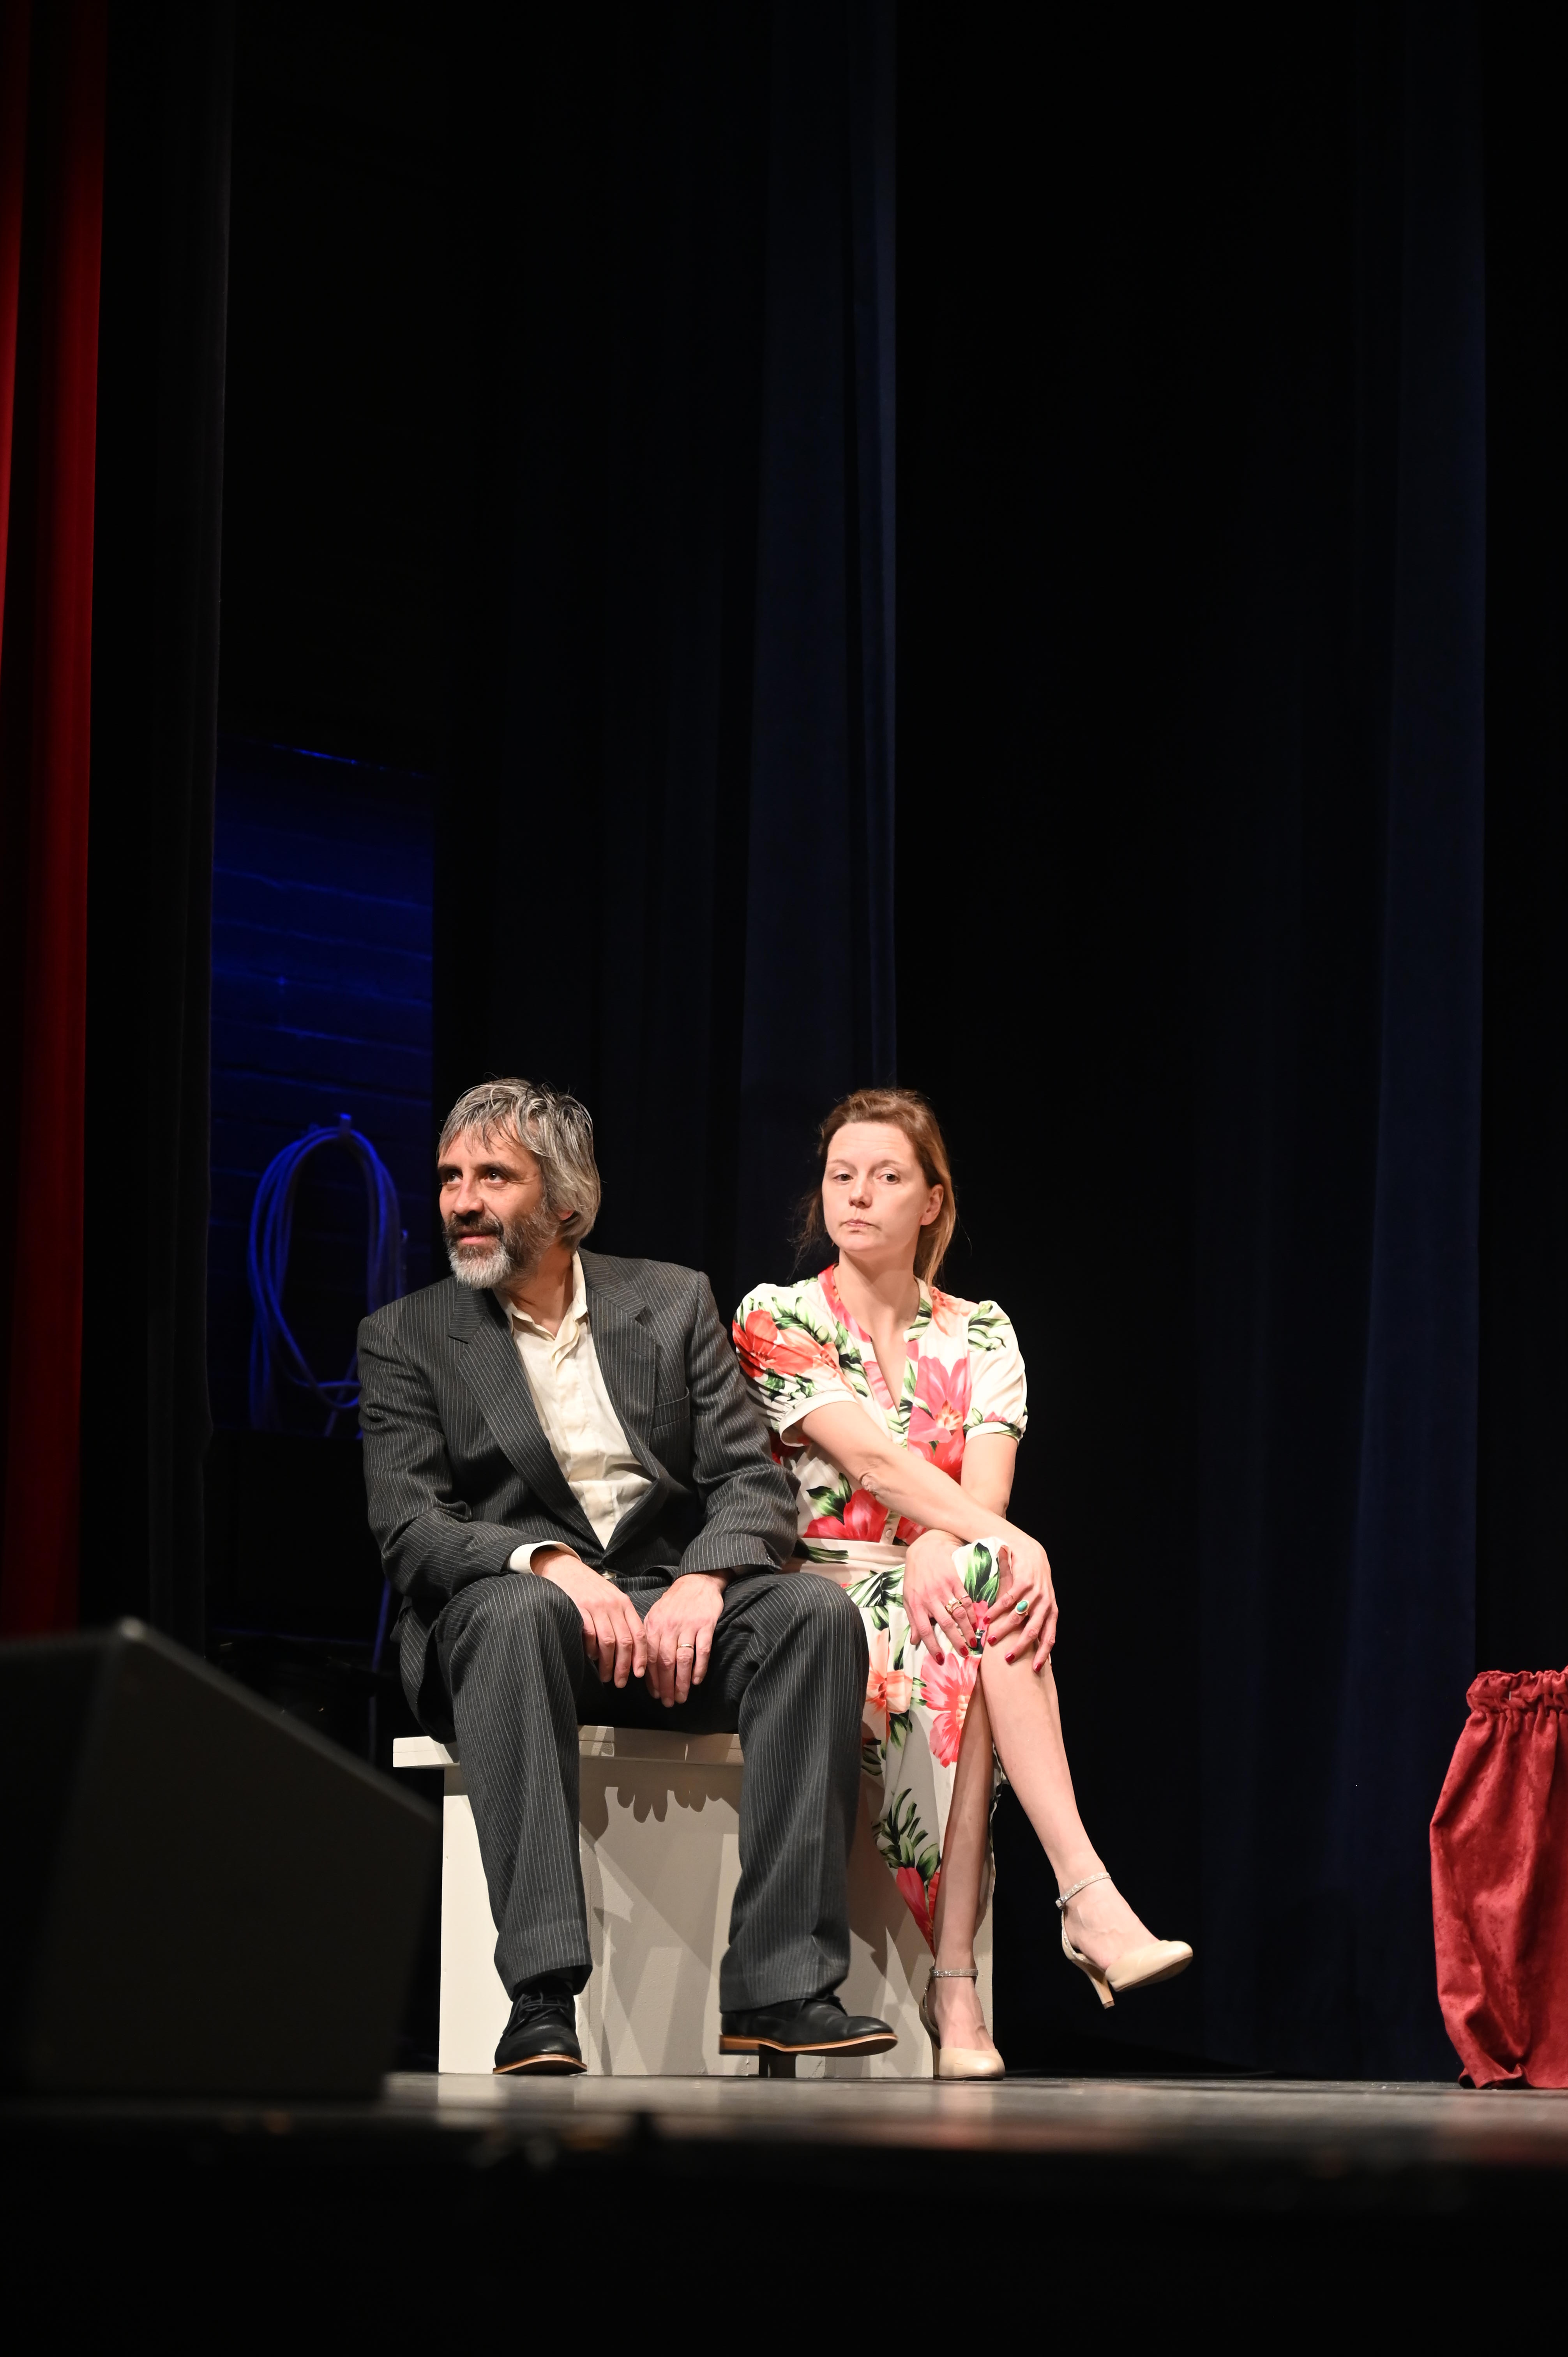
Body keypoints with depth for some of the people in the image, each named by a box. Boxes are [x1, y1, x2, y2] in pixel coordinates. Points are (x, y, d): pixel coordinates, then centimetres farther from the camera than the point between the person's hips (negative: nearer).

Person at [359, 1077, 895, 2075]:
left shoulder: (672, 1302, 14)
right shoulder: (406, 1339, 9)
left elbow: (756, 1482, 6)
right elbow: (409, 1530, -4)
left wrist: (703, 1582, -16)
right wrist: (552, 1564, -23)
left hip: (670, 1607, 2)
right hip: (503, 1605, -2)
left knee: (814, 1611, -28)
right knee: (517, 1612, -39)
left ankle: (781, 1985, -33)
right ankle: (542, 1999, -46)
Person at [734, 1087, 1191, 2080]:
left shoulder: (979, 1335, 12)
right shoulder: (776, 1320, 2)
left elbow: (985, 1485, -4)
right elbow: (870, 1456, -15)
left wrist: (944, 1548, -28)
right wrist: (1005, 1547, -29)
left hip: (939, 1599, 3)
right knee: (996, 1589, -33)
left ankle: (952, 1984, -40)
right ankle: (1089, 1900, -44)